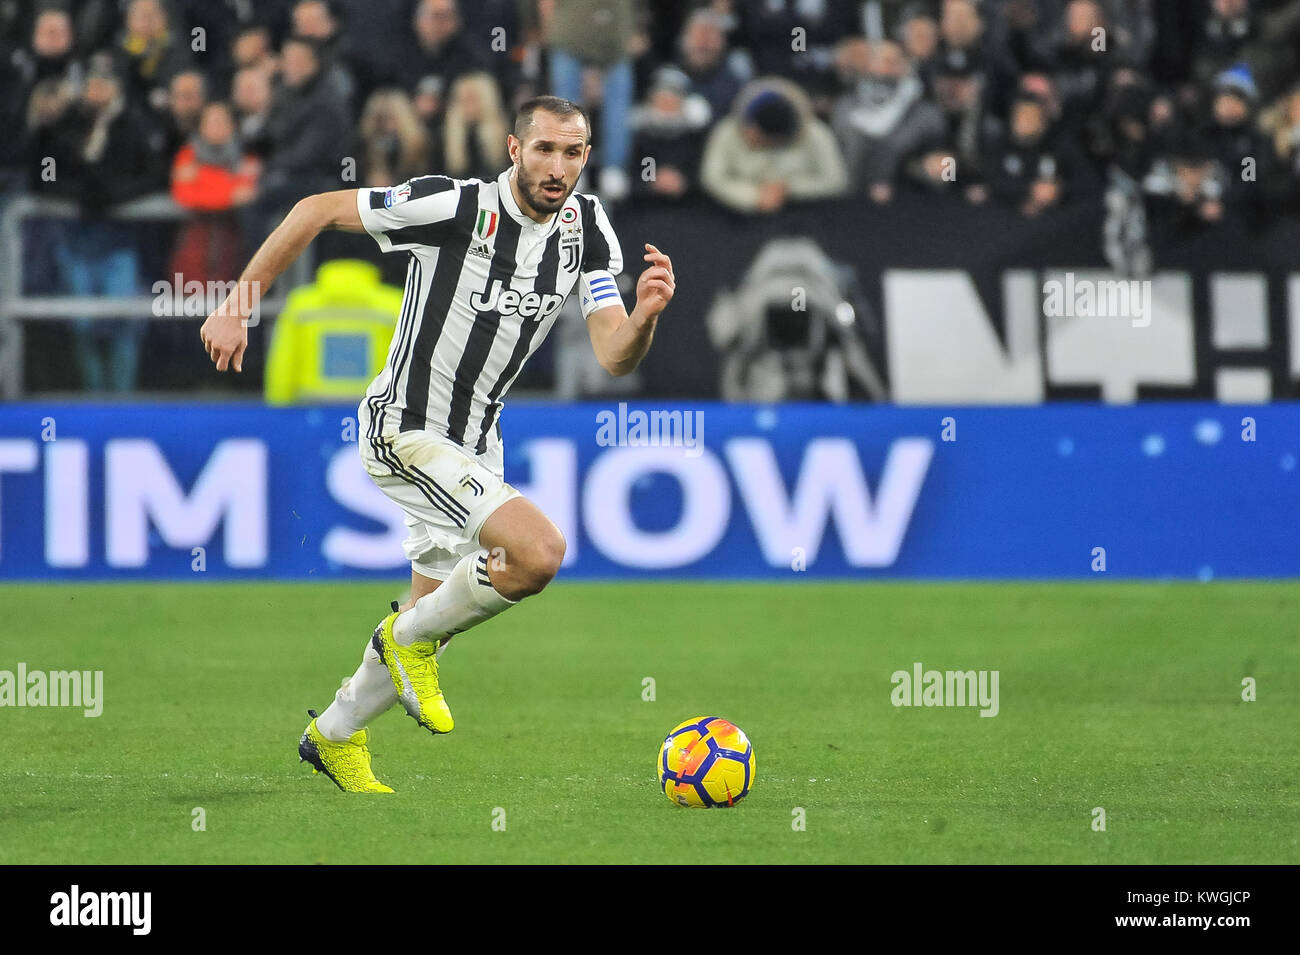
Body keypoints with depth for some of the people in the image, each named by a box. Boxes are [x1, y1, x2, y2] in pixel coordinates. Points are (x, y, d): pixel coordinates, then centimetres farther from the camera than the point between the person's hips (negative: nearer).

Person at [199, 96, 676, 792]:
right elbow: (316, 210, -13)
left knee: (432, 617, 18)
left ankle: (334, 735, 41)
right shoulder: (456, 206, -21)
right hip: (406, 430, -8)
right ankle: (413, 637, -1)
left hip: (475, 444, 8)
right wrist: (238, 304, -14)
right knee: (539, 551, -26)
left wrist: (646, 313, -29)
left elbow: (615, 356, -7)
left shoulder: (587, 228, -2)